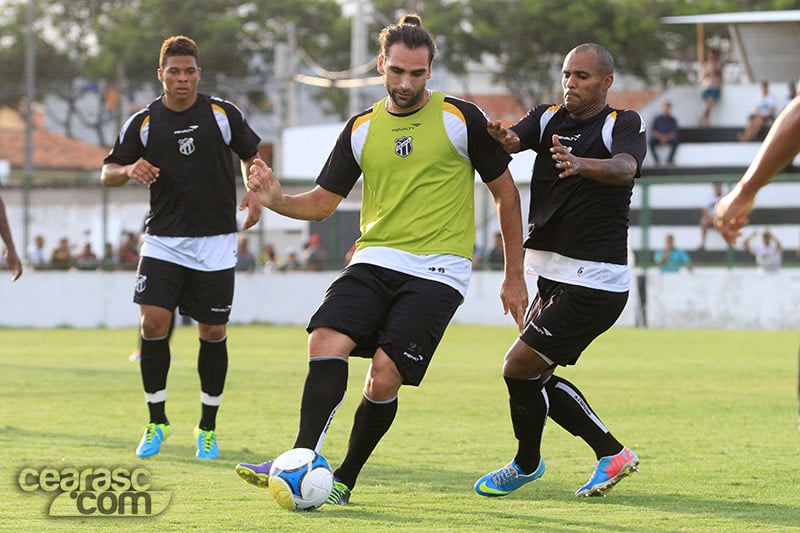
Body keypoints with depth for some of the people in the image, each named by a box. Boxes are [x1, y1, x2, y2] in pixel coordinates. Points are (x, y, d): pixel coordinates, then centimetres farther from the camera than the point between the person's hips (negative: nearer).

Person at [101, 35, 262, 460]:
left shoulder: (223, 114, 0)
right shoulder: (143, 122, 1)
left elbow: (251, 155, 15)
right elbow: (108, 173, 8)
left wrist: (256, 196, -3)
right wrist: (130, 170, -14)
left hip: (215, 243, 0)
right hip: (163, 241, 0)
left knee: (212, 333, 2)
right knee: (153, 323, -12)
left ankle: (208, 428, 17)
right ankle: (156, 422, 4)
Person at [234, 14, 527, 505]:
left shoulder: (462, 119, -1)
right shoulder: (362, 129, 10)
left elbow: (506, 192, 6)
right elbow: (323, 201, 15)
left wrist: (514, 276, 7)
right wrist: (277, 200, -8)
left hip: (437, 271, -4)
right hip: (375, 259, 4)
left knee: (384, 375, -18)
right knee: (327, 340, -23)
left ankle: (344, 480, -1)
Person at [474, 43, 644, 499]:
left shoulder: (625, 124, -8)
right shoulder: (548, 118, 8)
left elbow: (625, 168, -28)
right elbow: (512, 140, -11)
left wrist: (581, 164, -50)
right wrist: (501, 137, -37)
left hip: (596, 282, -8)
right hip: (554, 275, 8)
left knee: (520, 367, -8)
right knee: (537, 378, 12)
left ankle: (527, 463, 15)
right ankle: (612, 453, 24)